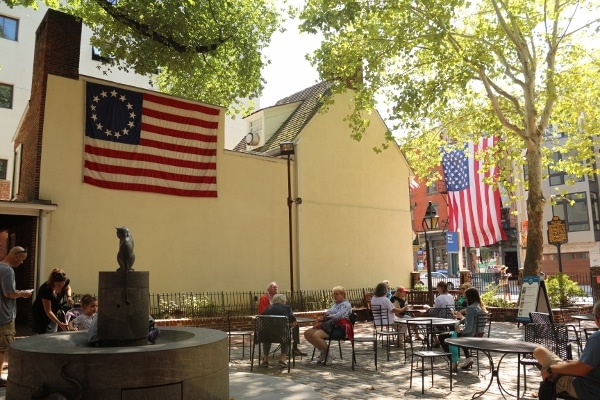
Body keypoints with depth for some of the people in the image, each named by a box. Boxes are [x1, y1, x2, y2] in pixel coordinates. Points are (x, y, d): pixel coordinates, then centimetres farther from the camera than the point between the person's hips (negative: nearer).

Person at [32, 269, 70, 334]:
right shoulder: (46, 290, -32)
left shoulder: (59, 286, -14)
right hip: (40, 316, -7)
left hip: (52, 315, 7)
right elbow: (48, 312, -32)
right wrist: (60, 324, -38)